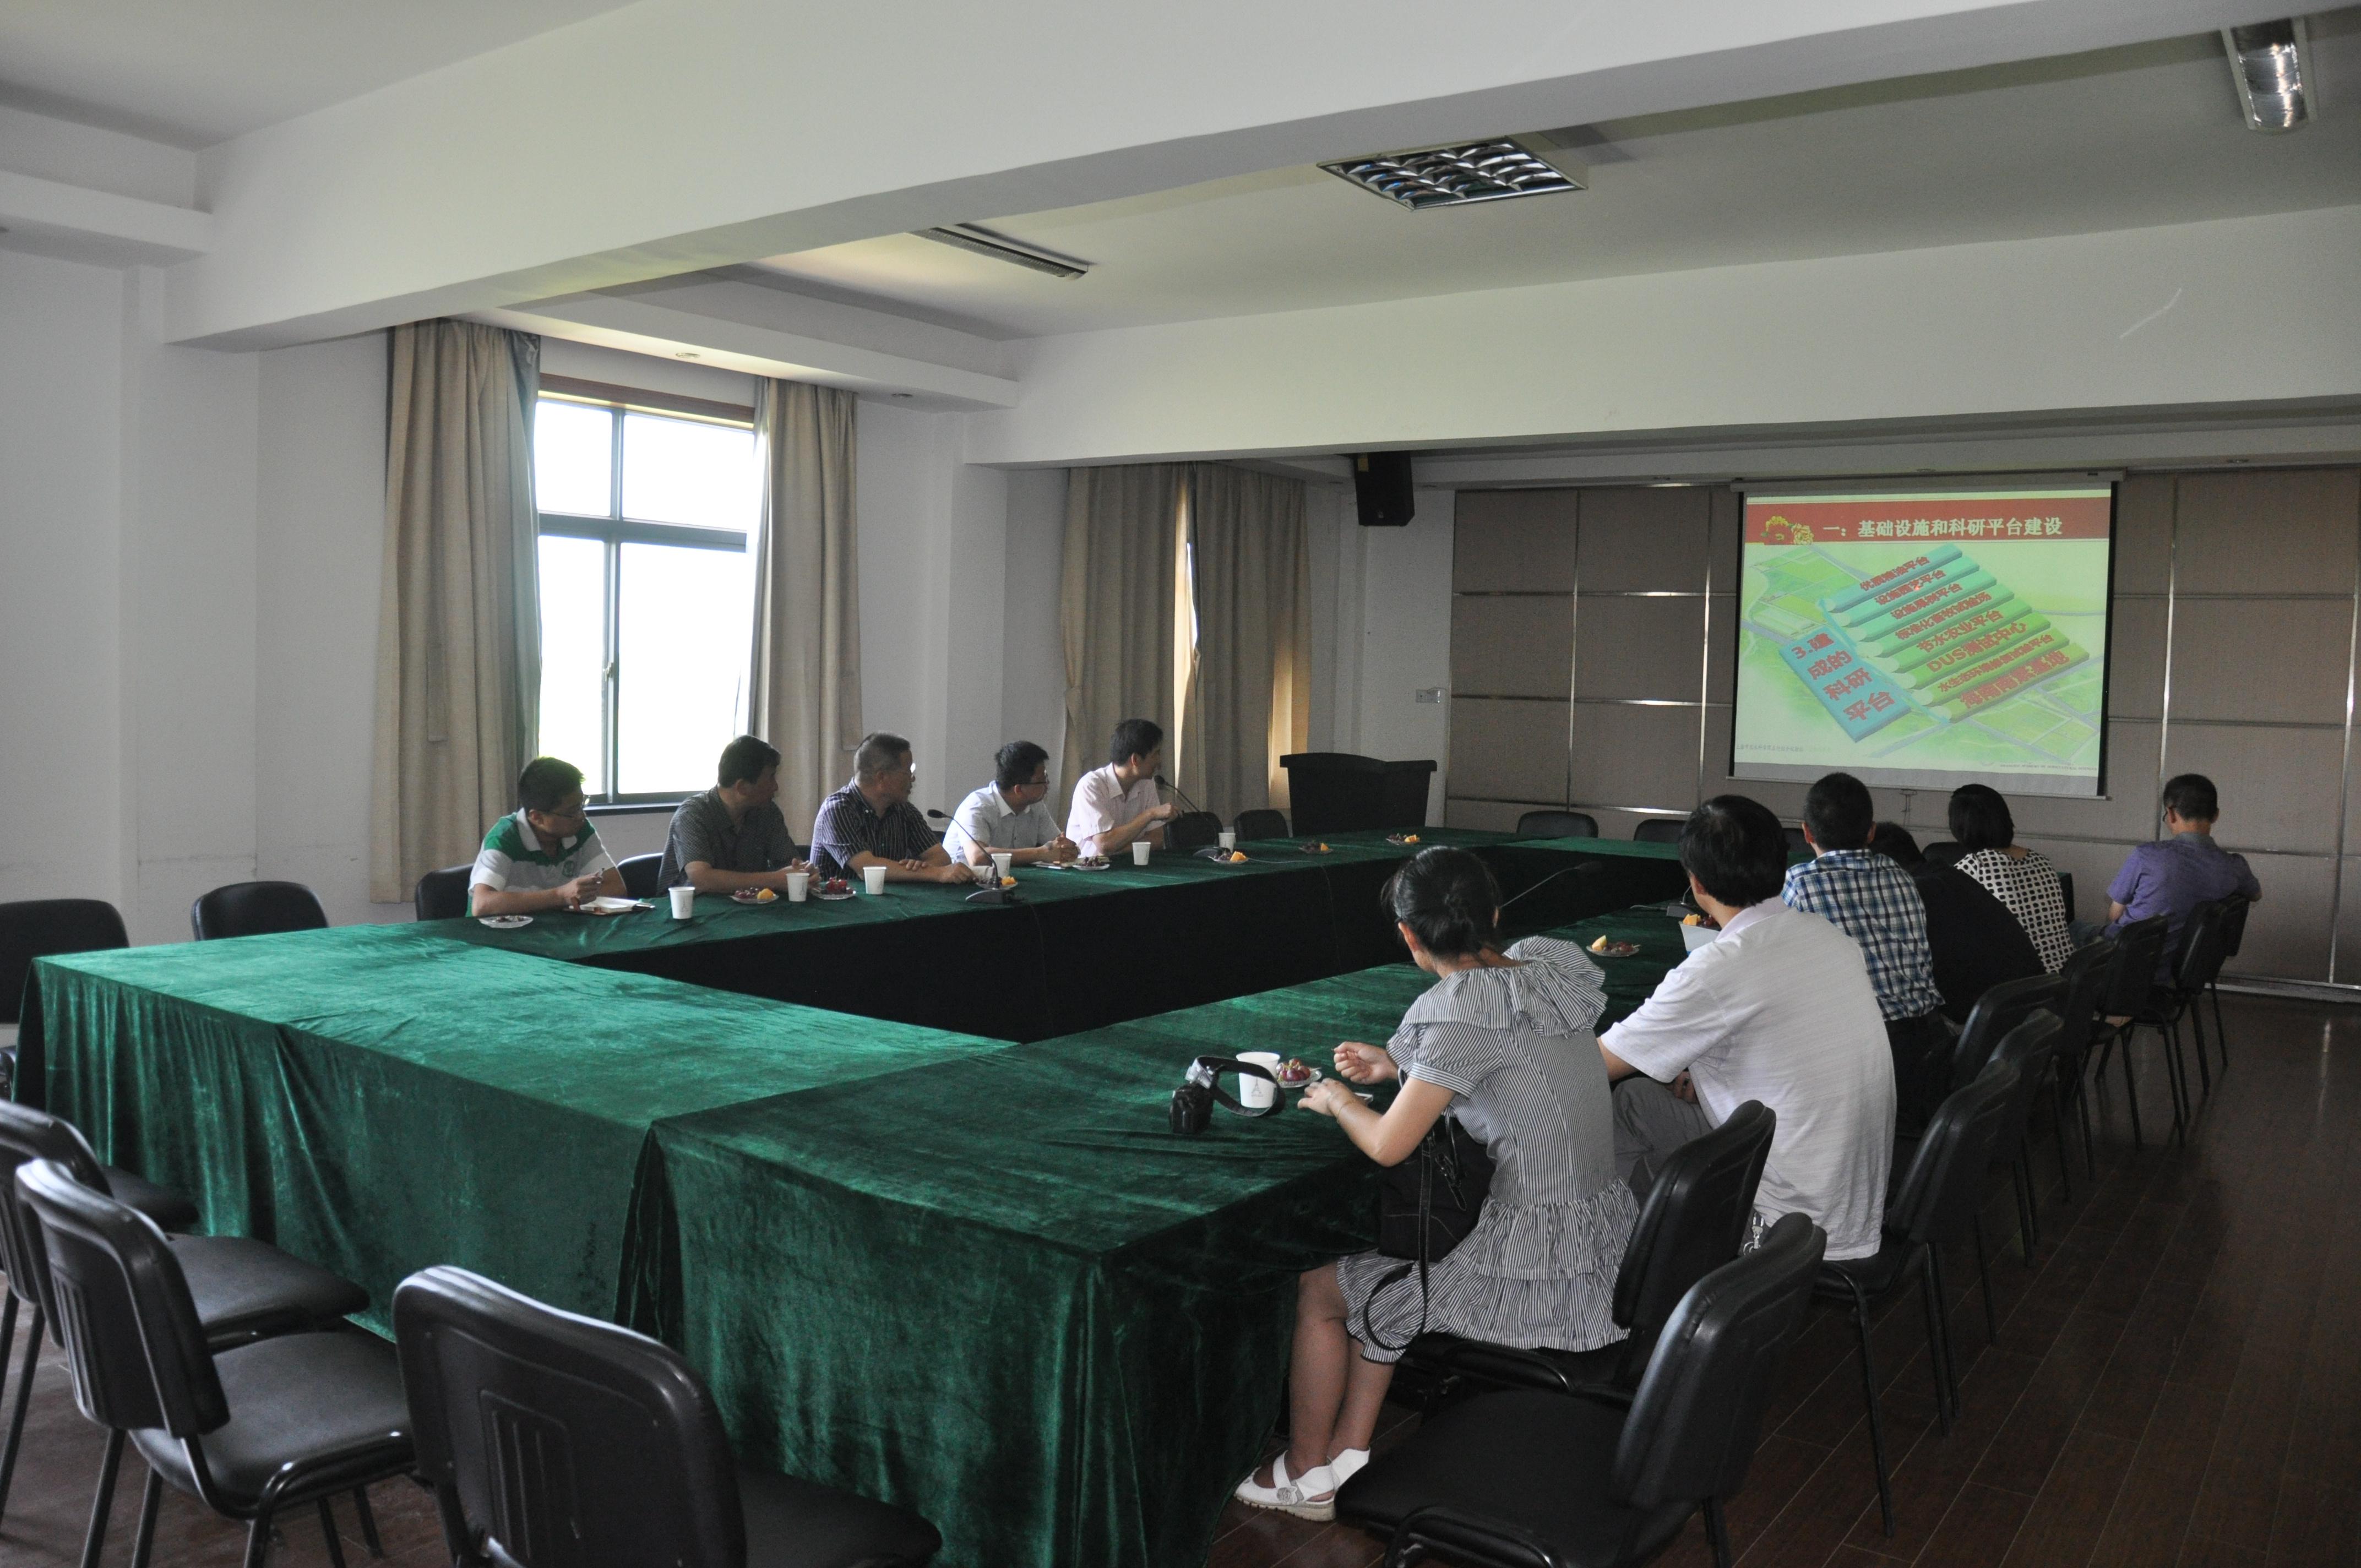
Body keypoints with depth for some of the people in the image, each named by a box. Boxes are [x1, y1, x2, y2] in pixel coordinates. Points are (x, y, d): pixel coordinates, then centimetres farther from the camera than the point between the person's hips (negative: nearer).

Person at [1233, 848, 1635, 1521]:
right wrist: (1400, 1067, 16)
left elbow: (1388, 1146, -18)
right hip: (1609, 1249, 8)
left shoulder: (1467, 1013, -22)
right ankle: (1349, 1455, 28)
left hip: (1545, 1283, -8)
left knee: (1318, 1289, 11)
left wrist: (1339, 1100, 3)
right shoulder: (1550, 968, 1)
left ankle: (1304, 1479, 30)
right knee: (1383, 1276, 25)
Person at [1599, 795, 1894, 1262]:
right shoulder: (1836, 939, 0)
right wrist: (1710, 1072, 11)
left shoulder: (1717, 970, -22)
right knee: (1637, 1098, 15)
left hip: (1801, 1226, -7)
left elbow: (1598, 1066, -10)